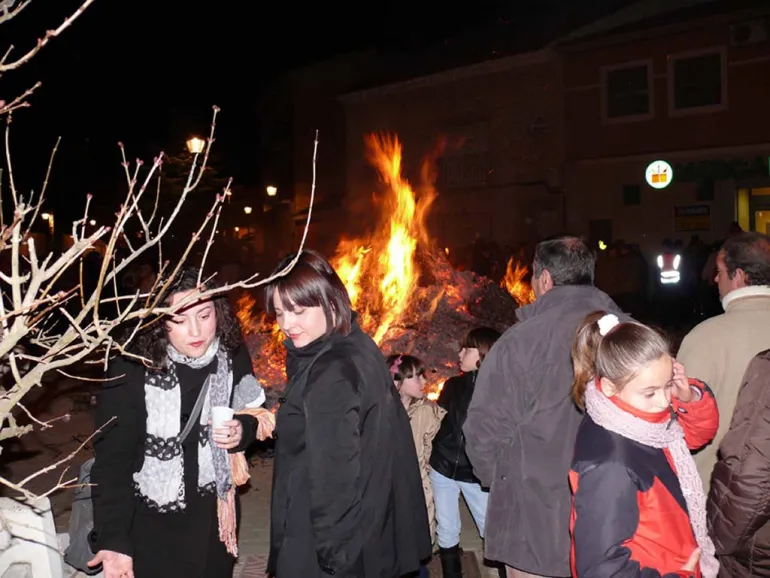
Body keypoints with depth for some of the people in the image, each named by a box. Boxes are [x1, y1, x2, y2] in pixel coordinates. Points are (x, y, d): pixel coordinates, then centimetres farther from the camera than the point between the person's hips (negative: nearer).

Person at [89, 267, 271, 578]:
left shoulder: (232, 354, -10)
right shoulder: (133, 367, -20)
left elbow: (252, 411, 7)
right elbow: (112, 456, -17)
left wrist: (242, 430, -15)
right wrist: (112, 539, -23)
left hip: (214, 514, 4)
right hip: (150, 521, -3)